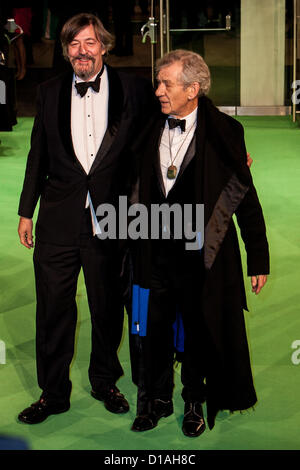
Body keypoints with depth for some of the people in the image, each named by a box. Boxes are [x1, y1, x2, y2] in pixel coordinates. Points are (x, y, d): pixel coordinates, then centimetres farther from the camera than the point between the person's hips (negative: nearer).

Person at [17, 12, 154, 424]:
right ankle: (53, 393, 23)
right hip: (58, 221, 2)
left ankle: (105, 382, 33)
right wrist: (26, 211, 10)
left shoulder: (134, 90, -1)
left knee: (108, 309, 12)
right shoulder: (50, 92, 7)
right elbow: (38, 155, 11)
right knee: (53, 310, 7)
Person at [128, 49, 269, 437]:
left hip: (201, 256, -3)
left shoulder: (223, 133, -9)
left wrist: (258, 259, -4)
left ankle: (195, 403, 34)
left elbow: (246, 199, -5)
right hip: (154, 253, 3)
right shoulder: (150, 129, 3)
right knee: (153, 329, 12)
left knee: (198, 332, 12)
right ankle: (156, 399, 34)